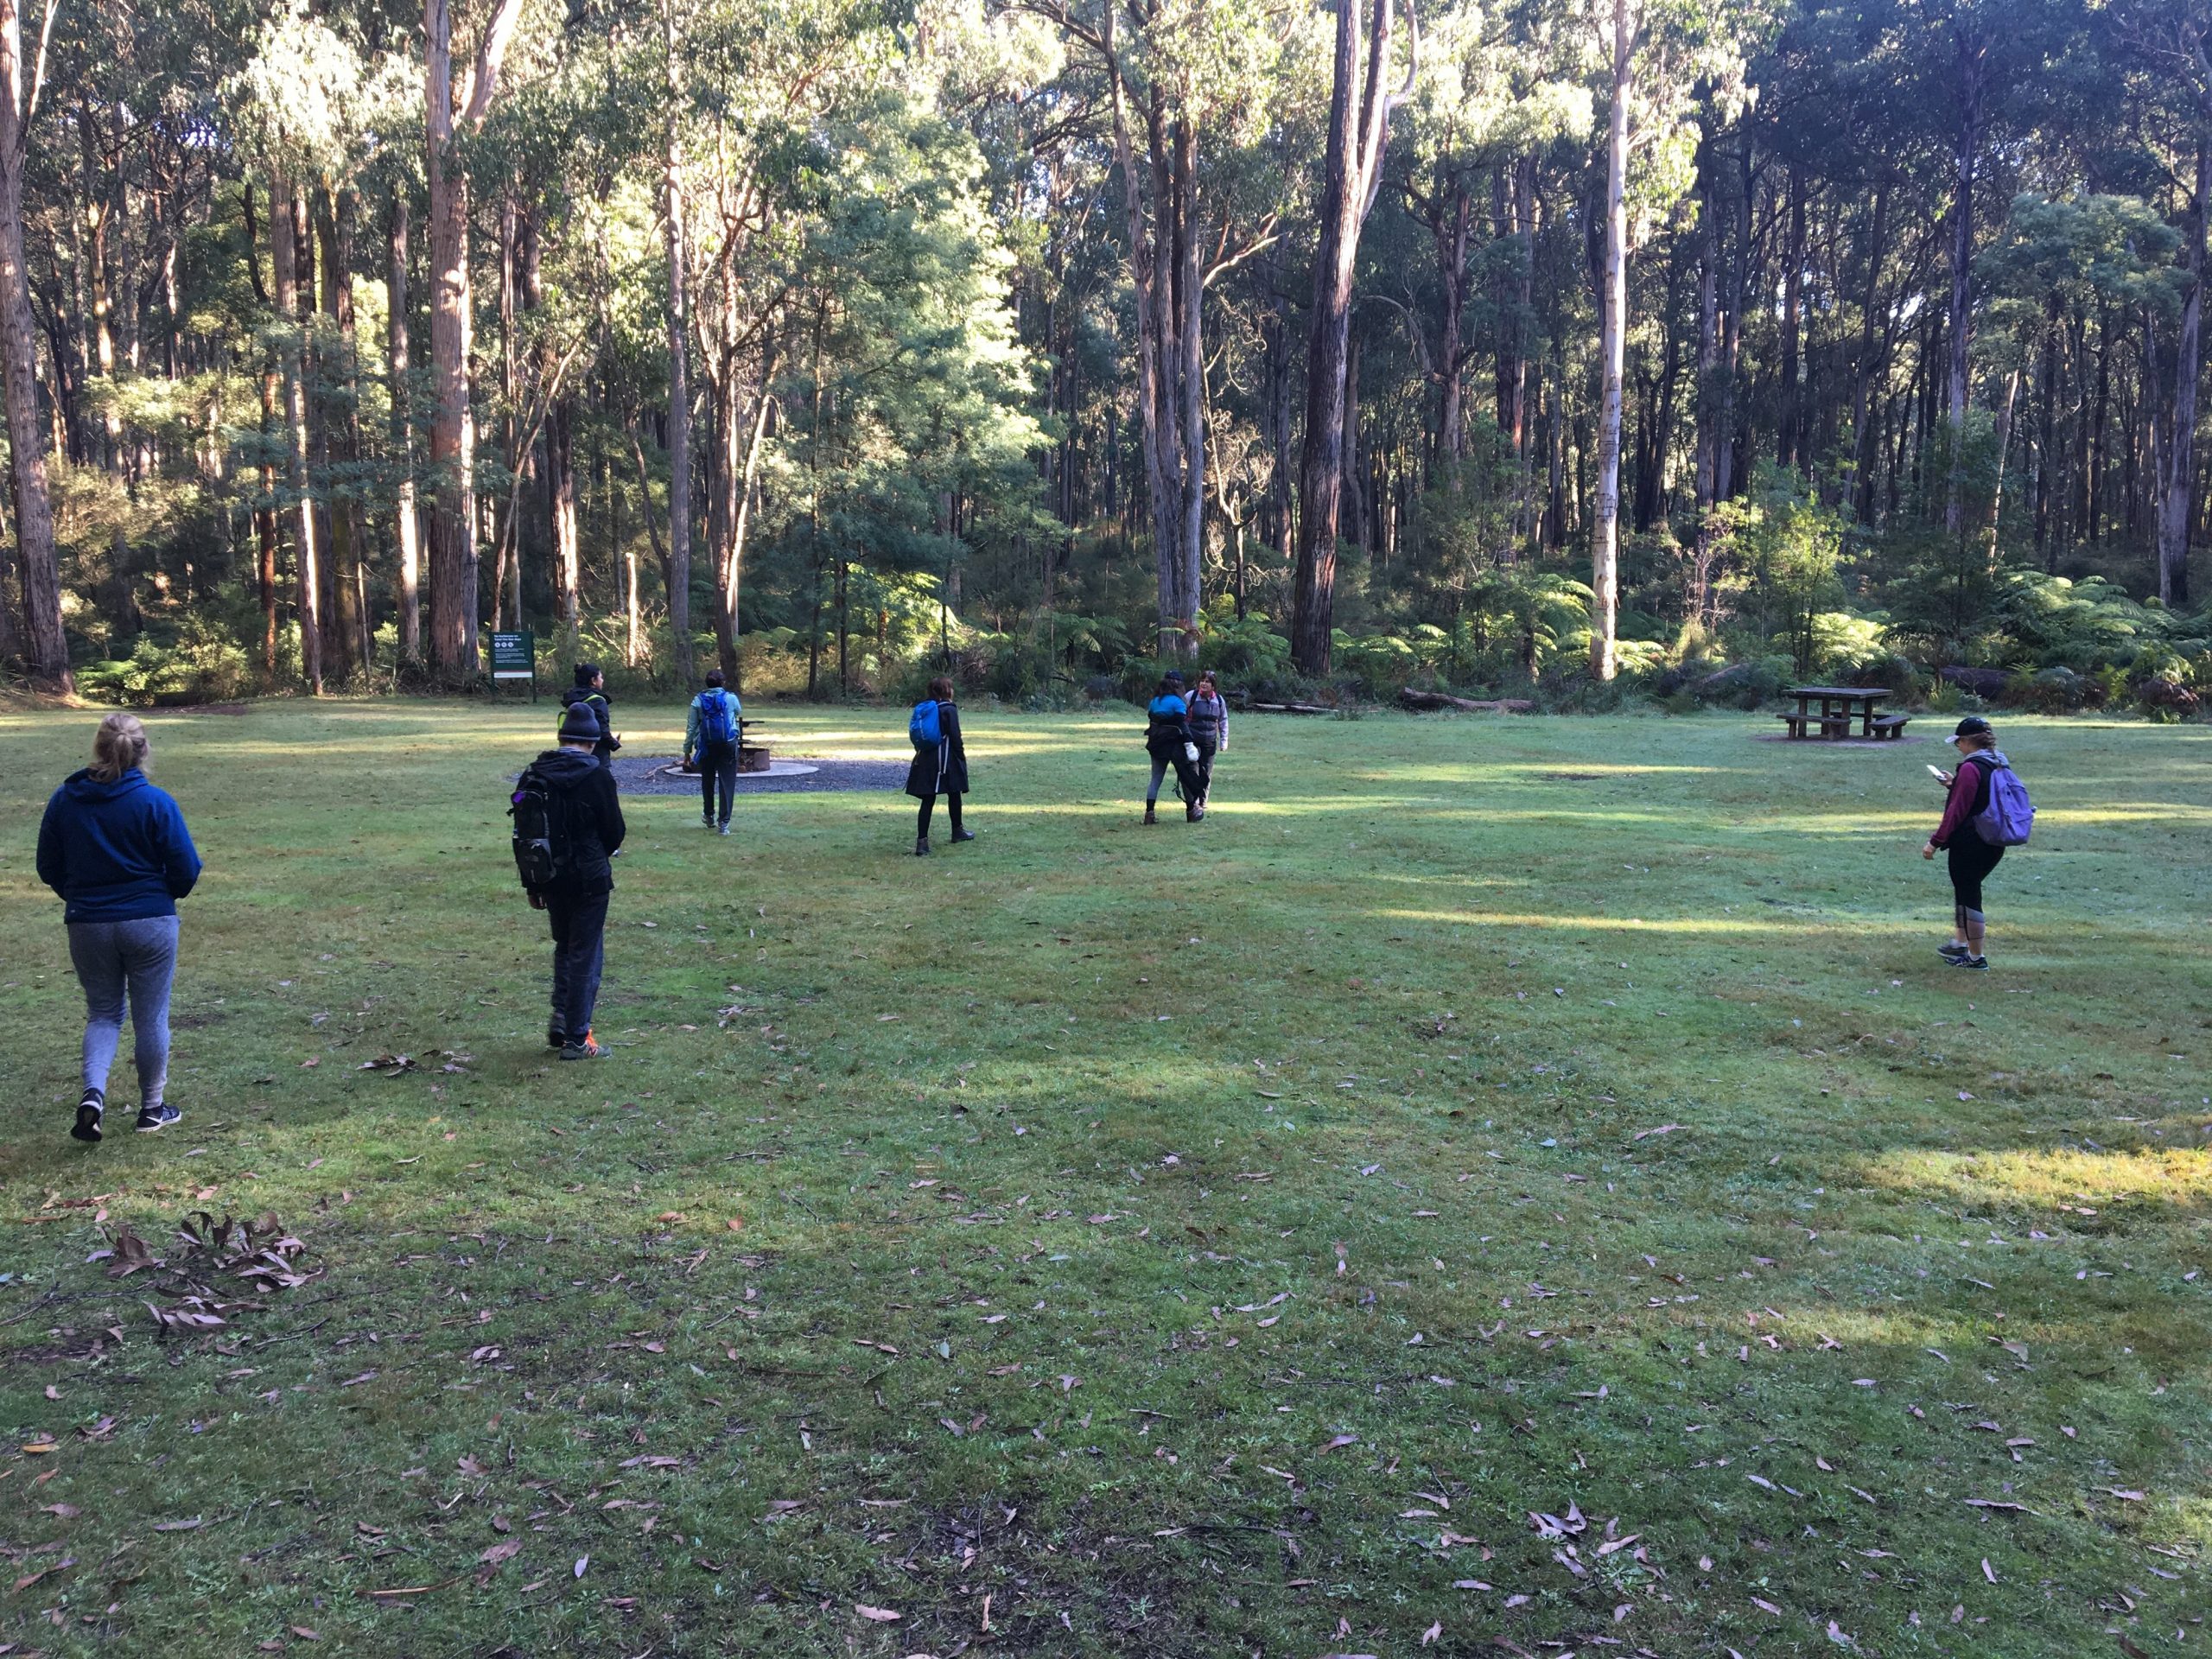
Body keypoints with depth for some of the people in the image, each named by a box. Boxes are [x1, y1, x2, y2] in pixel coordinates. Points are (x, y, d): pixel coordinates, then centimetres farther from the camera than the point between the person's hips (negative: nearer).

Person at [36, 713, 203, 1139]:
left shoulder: (64, 800, -3)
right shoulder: (155, 802, -13)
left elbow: (49, 868, 5)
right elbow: (186, 869, -10)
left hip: (87, 925, 3)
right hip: (150, 924, -3)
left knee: (103, 1013, 17)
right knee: (150, 1017, 10)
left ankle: (93, 1092, -5)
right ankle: (152, 1108, 20)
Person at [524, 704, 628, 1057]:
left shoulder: (537, 774, 1)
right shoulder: (597, 775, -13)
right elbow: (615, 830, -10)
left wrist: (532, 884, 13)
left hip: (551, 877, 5)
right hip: (589, 878, -5)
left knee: (564, 947, 24)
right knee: (586, 955, 4)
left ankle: (560, 1021, 15)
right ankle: (576, 1040, 8)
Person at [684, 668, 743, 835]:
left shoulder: (698, 700, 0)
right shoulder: (731, 698, -1)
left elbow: (691, 727, 0)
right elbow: (739, 714, 21)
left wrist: (687, 750, 7)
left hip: (707, 746, 1)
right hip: (728, 744, -1)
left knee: (707, 781, 19)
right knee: (727, 783, -1)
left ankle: (709, 815, 33)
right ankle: (724, 822, -6)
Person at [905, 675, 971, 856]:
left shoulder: (921, 708, 9)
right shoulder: (949, 709, -11)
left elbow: (914, 734, 12)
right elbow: (955, 737, -12)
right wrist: (962, 756, -3)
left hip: (925, 760, 5)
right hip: (947, 759, -5)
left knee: (927, 800, 1)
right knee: (954, 795, 16)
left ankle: (922, 841, -8)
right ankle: (957, 831, 32)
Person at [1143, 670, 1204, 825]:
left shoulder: (1154, 701, 8)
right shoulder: (1177, 702, -12)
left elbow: (1150, 722, 12)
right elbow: (1182, 725, -18)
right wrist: (1189, 745, -20)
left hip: (1156, 745, 6)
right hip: (1175, 746, -5)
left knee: (1155, 779, 8)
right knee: (1186, 777, 9)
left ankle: (1149, 812, -1)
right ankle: (1191, 811, 16)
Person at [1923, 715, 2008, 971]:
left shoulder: (1971, 768, -18)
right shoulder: (1999, 765, 9)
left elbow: (1957, 810, -19)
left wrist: (1936, 842, -15)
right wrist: (1955, 783, 24)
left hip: (1969, 843, -9)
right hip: (1994, 843, 9)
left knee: (1968, 896, 1)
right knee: (1966, 890, 23)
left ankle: (1977, 958, 7)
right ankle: (1960, 944, 34)